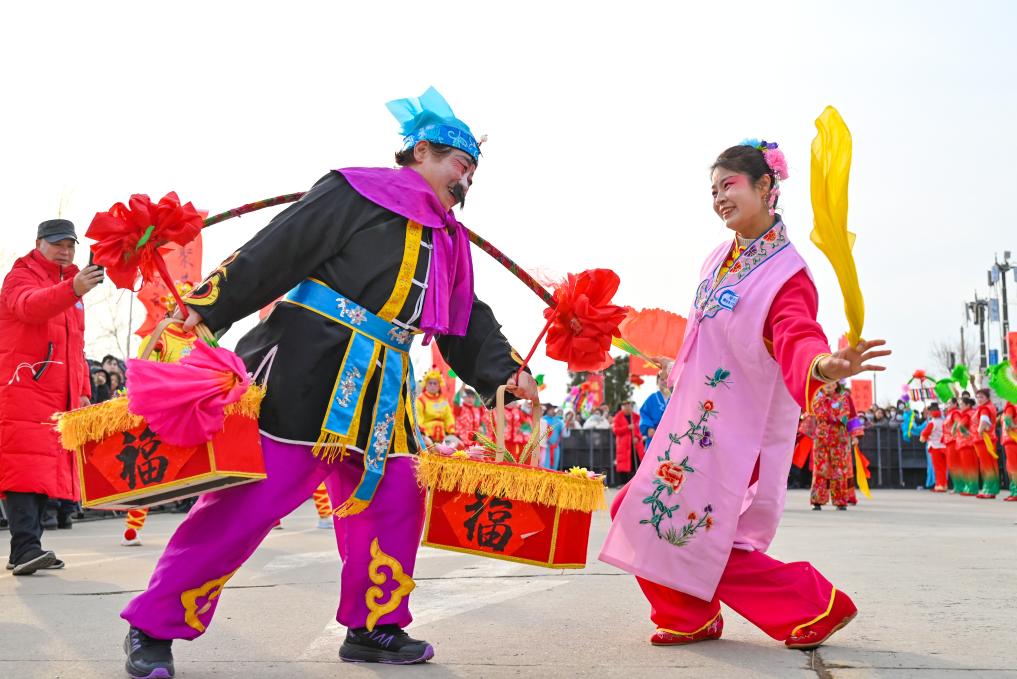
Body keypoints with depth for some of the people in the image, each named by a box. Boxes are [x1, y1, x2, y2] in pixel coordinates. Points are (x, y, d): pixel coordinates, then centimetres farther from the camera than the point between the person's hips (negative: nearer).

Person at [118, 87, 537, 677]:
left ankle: (373, 627, 22)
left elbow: (468, 322, 20)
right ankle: (154, 628, 1)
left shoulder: (450, 239, 21)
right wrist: (206, 306, -15)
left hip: (380, 391, 8)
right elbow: (278, 250, -10)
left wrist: (506, 370, 3)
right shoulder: (362, 191, -4)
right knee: (250, 494, -9)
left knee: (396, 496, 6)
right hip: (307, 368, -8)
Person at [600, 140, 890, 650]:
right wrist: (680, 369, 28)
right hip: (695, 418, 8)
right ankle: (691, 618, 26)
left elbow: (795, 335, -36)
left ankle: (817, 607, 10)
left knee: (705, 539, -7)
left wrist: (822, 363, -56)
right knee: (639, 512, 11)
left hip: (739, 430, -8)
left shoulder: (786, 273, -17)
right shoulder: (720, 259, 5)